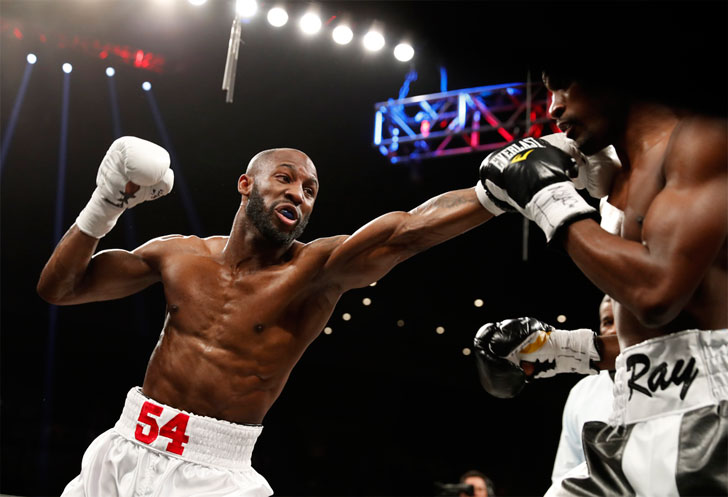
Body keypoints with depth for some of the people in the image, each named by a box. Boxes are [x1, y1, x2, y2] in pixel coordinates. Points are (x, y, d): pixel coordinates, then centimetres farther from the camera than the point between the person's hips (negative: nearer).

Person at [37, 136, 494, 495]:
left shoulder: (316, 270, -8)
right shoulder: (179, 256, 4)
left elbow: (409, 230, -24)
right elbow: (58, 288, 11)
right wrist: (105, 206, -1)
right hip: (125, 451, 4)